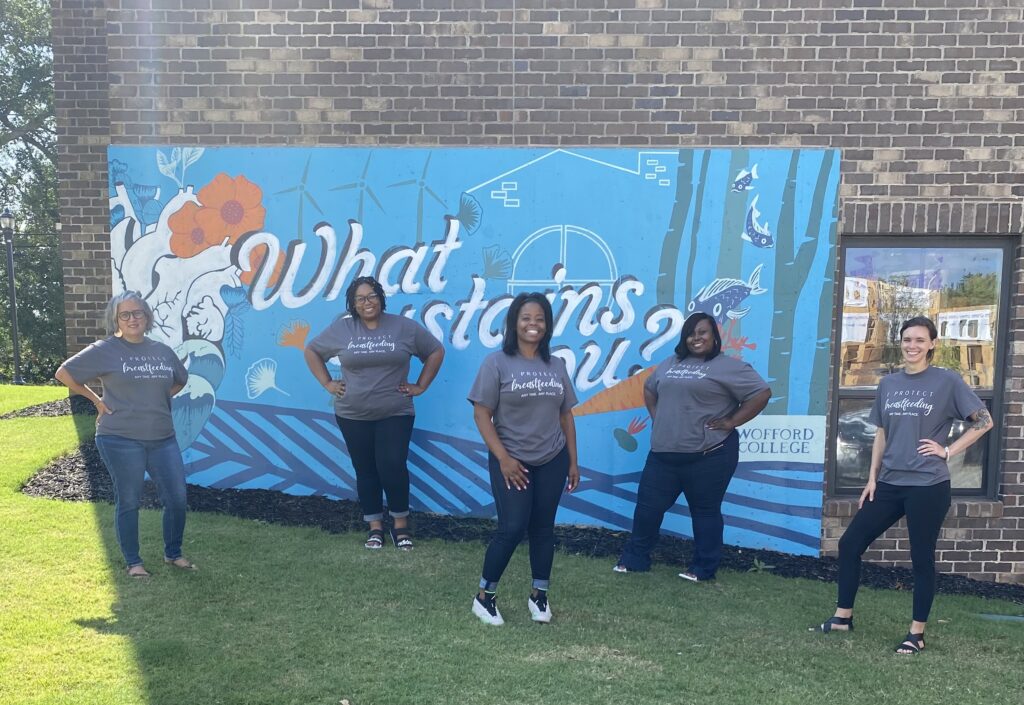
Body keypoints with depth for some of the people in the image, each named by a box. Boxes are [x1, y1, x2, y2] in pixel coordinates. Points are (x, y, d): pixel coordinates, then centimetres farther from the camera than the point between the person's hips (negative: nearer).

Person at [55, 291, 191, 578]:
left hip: (163, 439, 4)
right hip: (120, 440, -4)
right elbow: (63, 373, 0)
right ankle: (133, 562, 23)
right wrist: (96, 400, -1)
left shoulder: (162, 351, 8)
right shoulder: (105, 350, -5)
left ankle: (173, 554, 26)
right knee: (128, 501, 6)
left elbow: (181, 380, 26)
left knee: (177, 498, 5)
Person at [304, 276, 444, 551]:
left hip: (395, 414, -2)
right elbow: (312, 351, 12)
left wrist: (420, 386, 0)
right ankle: (375, 526, 22)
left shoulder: (404, 327, -4)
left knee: (393, 467, -7)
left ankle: (401, 523, 12)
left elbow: (436, 351, 4)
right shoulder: (341, 329, 0)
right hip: (353, 416, 2)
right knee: (365, 471, 9)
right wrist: (327, 383, 4)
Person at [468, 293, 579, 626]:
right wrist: (503, 459, -15)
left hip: (552, 461, 4)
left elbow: (566, 416, 10)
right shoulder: (497, 363, -7)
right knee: (512, 529, -6)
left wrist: (573, 461, 8)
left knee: (543, 528, 10)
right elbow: (482, 415, -10)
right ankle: (484, 596, 13)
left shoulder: (556, 365, 6)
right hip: (511, 461, -4)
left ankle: (539, 595, 27)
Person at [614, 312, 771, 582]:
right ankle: (634, 559, 24)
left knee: (705, 511, 8)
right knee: (648, 506, 9)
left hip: (709, 456, -5)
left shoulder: (728, 366, -6)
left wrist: (731, 422, -12)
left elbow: (762, 393, -11)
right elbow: (649, 389, 28)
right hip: (663, 454, 6)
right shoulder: (670, 364, 14)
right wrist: (657, 417, 14)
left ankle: (703, 568, 22)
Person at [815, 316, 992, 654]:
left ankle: (917, 633, 20)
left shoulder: (948, 381, -5)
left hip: (928, 486, -5)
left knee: (921, 558, 5)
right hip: (889, 483, 5)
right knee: (850, 543, 5)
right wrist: (872, 478, 8)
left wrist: (948, 450, -8)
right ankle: (843, 617, 19)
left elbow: (984, 421, -2)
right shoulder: (888, 383, 8)